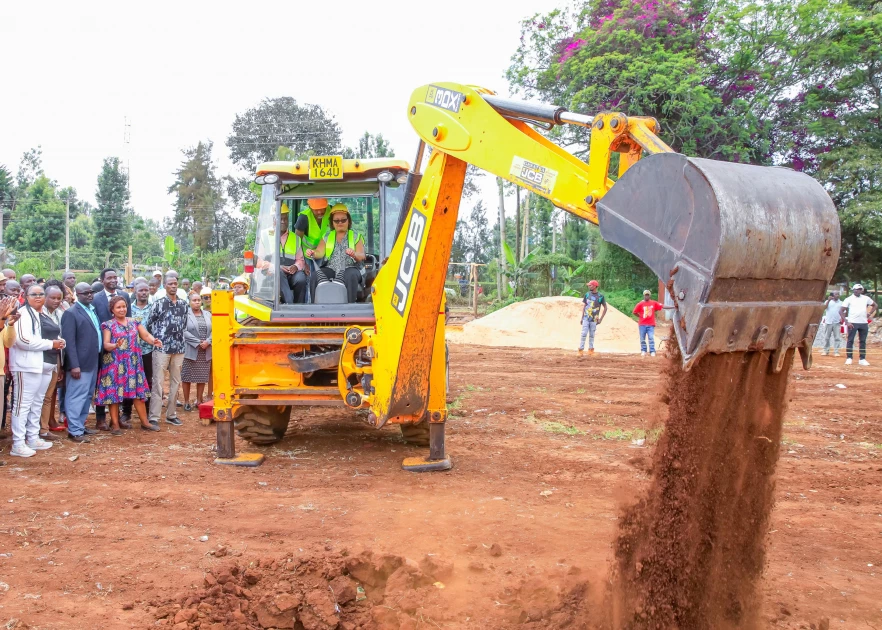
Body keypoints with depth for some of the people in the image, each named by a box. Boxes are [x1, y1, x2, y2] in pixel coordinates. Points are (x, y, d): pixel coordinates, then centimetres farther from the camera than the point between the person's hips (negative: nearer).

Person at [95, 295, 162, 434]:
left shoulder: (134, 322, 9)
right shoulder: (108, 325, -2)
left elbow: (146, 335, 1)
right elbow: (105, 344, -9)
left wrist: (154, 341, -21)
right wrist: (115, 345, -30)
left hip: (133, 363, 3)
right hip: (115, 363, -3)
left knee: (138, 391, 5)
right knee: (114, 392, -1)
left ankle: (145, 422, 12)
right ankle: (115, 424, 7)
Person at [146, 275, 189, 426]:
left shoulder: (183, 304, 9)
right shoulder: (158, 303, -4)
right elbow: (150, 324, 1)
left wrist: (179, 338, 12)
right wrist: (158, 338, 3)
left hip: (178, 349, 5)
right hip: (162, 348, -5)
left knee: (175, 382, 10)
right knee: (158, 383, -5)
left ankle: (171, 415, 20)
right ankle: (154, 417, -4)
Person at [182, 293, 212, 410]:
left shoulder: (207, 315, 13)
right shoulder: (185, 315, -2)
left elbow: (213, 330, 7)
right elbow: (184, 332, -11)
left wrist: (207, 341, -10)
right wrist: (198, 342, -15)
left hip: (205, 352, 4)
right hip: (190, 351, -4)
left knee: (202, 378, 6)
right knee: (187, 378, 0)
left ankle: (199, 401, 16)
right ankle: (186, 402, 8)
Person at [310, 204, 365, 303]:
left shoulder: (356, 236, 14)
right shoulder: (327, 237, 22)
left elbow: (362, 256, 0)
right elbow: (320, 252, 8)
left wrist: (354, 255, -25)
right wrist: (312, 253, -18)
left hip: (349, 268, -2)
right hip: (330, 269, 2)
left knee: (351, 276, -37)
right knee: (316, 275, -29)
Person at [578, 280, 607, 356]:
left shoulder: (600, 296, -3)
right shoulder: (587, 295, 6)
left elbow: (605, 308, 3)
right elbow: (584, 306, 12)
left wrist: (601, 319, -2)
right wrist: (582, 317, 6)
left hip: (594, 319, -1)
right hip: (586, 318, 1)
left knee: (592, 335, 6)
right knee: (584, 334, -5)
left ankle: (591, 350, 15)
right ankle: (581, 350, -3)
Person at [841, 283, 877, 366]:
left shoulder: (866, 298, 10)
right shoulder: (849, 299, -1)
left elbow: (874, 305, 25)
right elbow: (841, 311, -5)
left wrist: (869, 314, 9)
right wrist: (846, 322, -14)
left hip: (864, 323, 4)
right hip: (852, 323, -4)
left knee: (863, 341, 6)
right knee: (850, 340, -3)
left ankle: (862, 359, 11)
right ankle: (849, 358, 2)